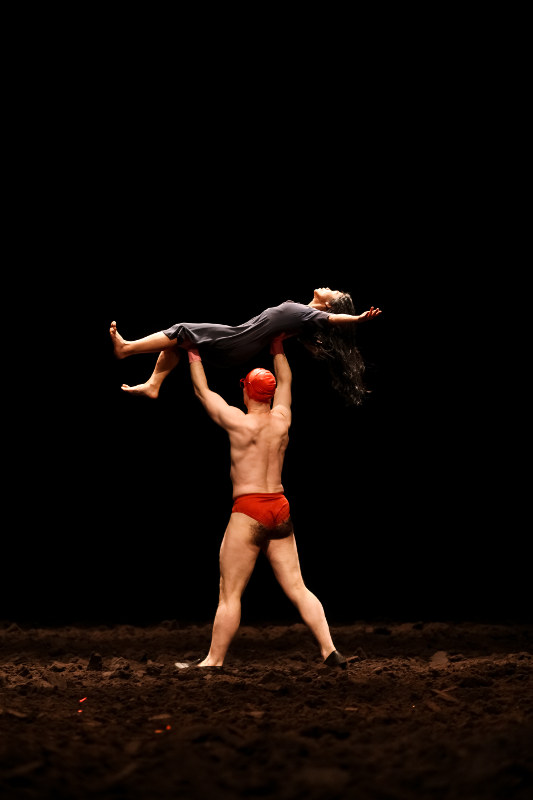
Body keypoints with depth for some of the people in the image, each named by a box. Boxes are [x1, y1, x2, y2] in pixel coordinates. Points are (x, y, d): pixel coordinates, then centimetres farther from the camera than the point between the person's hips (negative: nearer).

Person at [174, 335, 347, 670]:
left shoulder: (238, 422, -8)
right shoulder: (282, 419, 5)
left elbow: (202, 390, 5)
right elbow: (285, 381, 25)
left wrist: (194, 355, 19)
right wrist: (278, 347, 37)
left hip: (249, 510, -6)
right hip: (281, 509, 6)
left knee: (230, 594, -2)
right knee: (297, 588, 5)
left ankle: (214, 660, 2)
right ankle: (330, 651, -1)